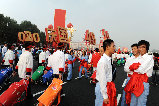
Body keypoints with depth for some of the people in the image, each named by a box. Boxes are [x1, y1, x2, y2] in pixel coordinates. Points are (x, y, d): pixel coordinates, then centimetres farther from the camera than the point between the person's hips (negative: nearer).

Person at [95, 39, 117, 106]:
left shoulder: (108, 59, 6)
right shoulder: (103, 61, -22)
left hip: (108, 86, 9)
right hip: (102, 86, -9)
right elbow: (102, 79, -23)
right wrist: (105, 96, -19)